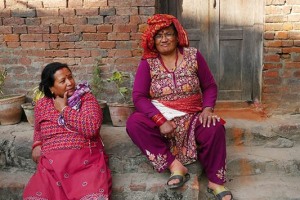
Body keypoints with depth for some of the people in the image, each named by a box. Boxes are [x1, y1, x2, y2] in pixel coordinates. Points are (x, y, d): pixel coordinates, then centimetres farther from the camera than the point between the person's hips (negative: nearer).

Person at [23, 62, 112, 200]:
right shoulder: (42, 104, 14)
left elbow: (92, 127, -14)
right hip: (51, 164, 3)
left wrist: (64, 109, -5)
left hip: (87, 161, -3)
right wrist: (37, 145, 11)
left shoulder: (87, 98, 4)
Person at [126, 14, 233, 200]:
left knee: (215, 128, -29)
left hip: (192, 118, 0)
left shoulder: (193, 55, 1)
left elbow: (210, 86, 6)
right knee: (134, 123, -28)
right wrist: (160, 120, -22)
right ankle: (174, 165, -24)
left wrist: (208, 108, -14)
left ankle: (215, 181, -10)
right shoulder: (148, 63, -2)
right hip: (160, 119, 0)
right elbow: (139, 96, -10)